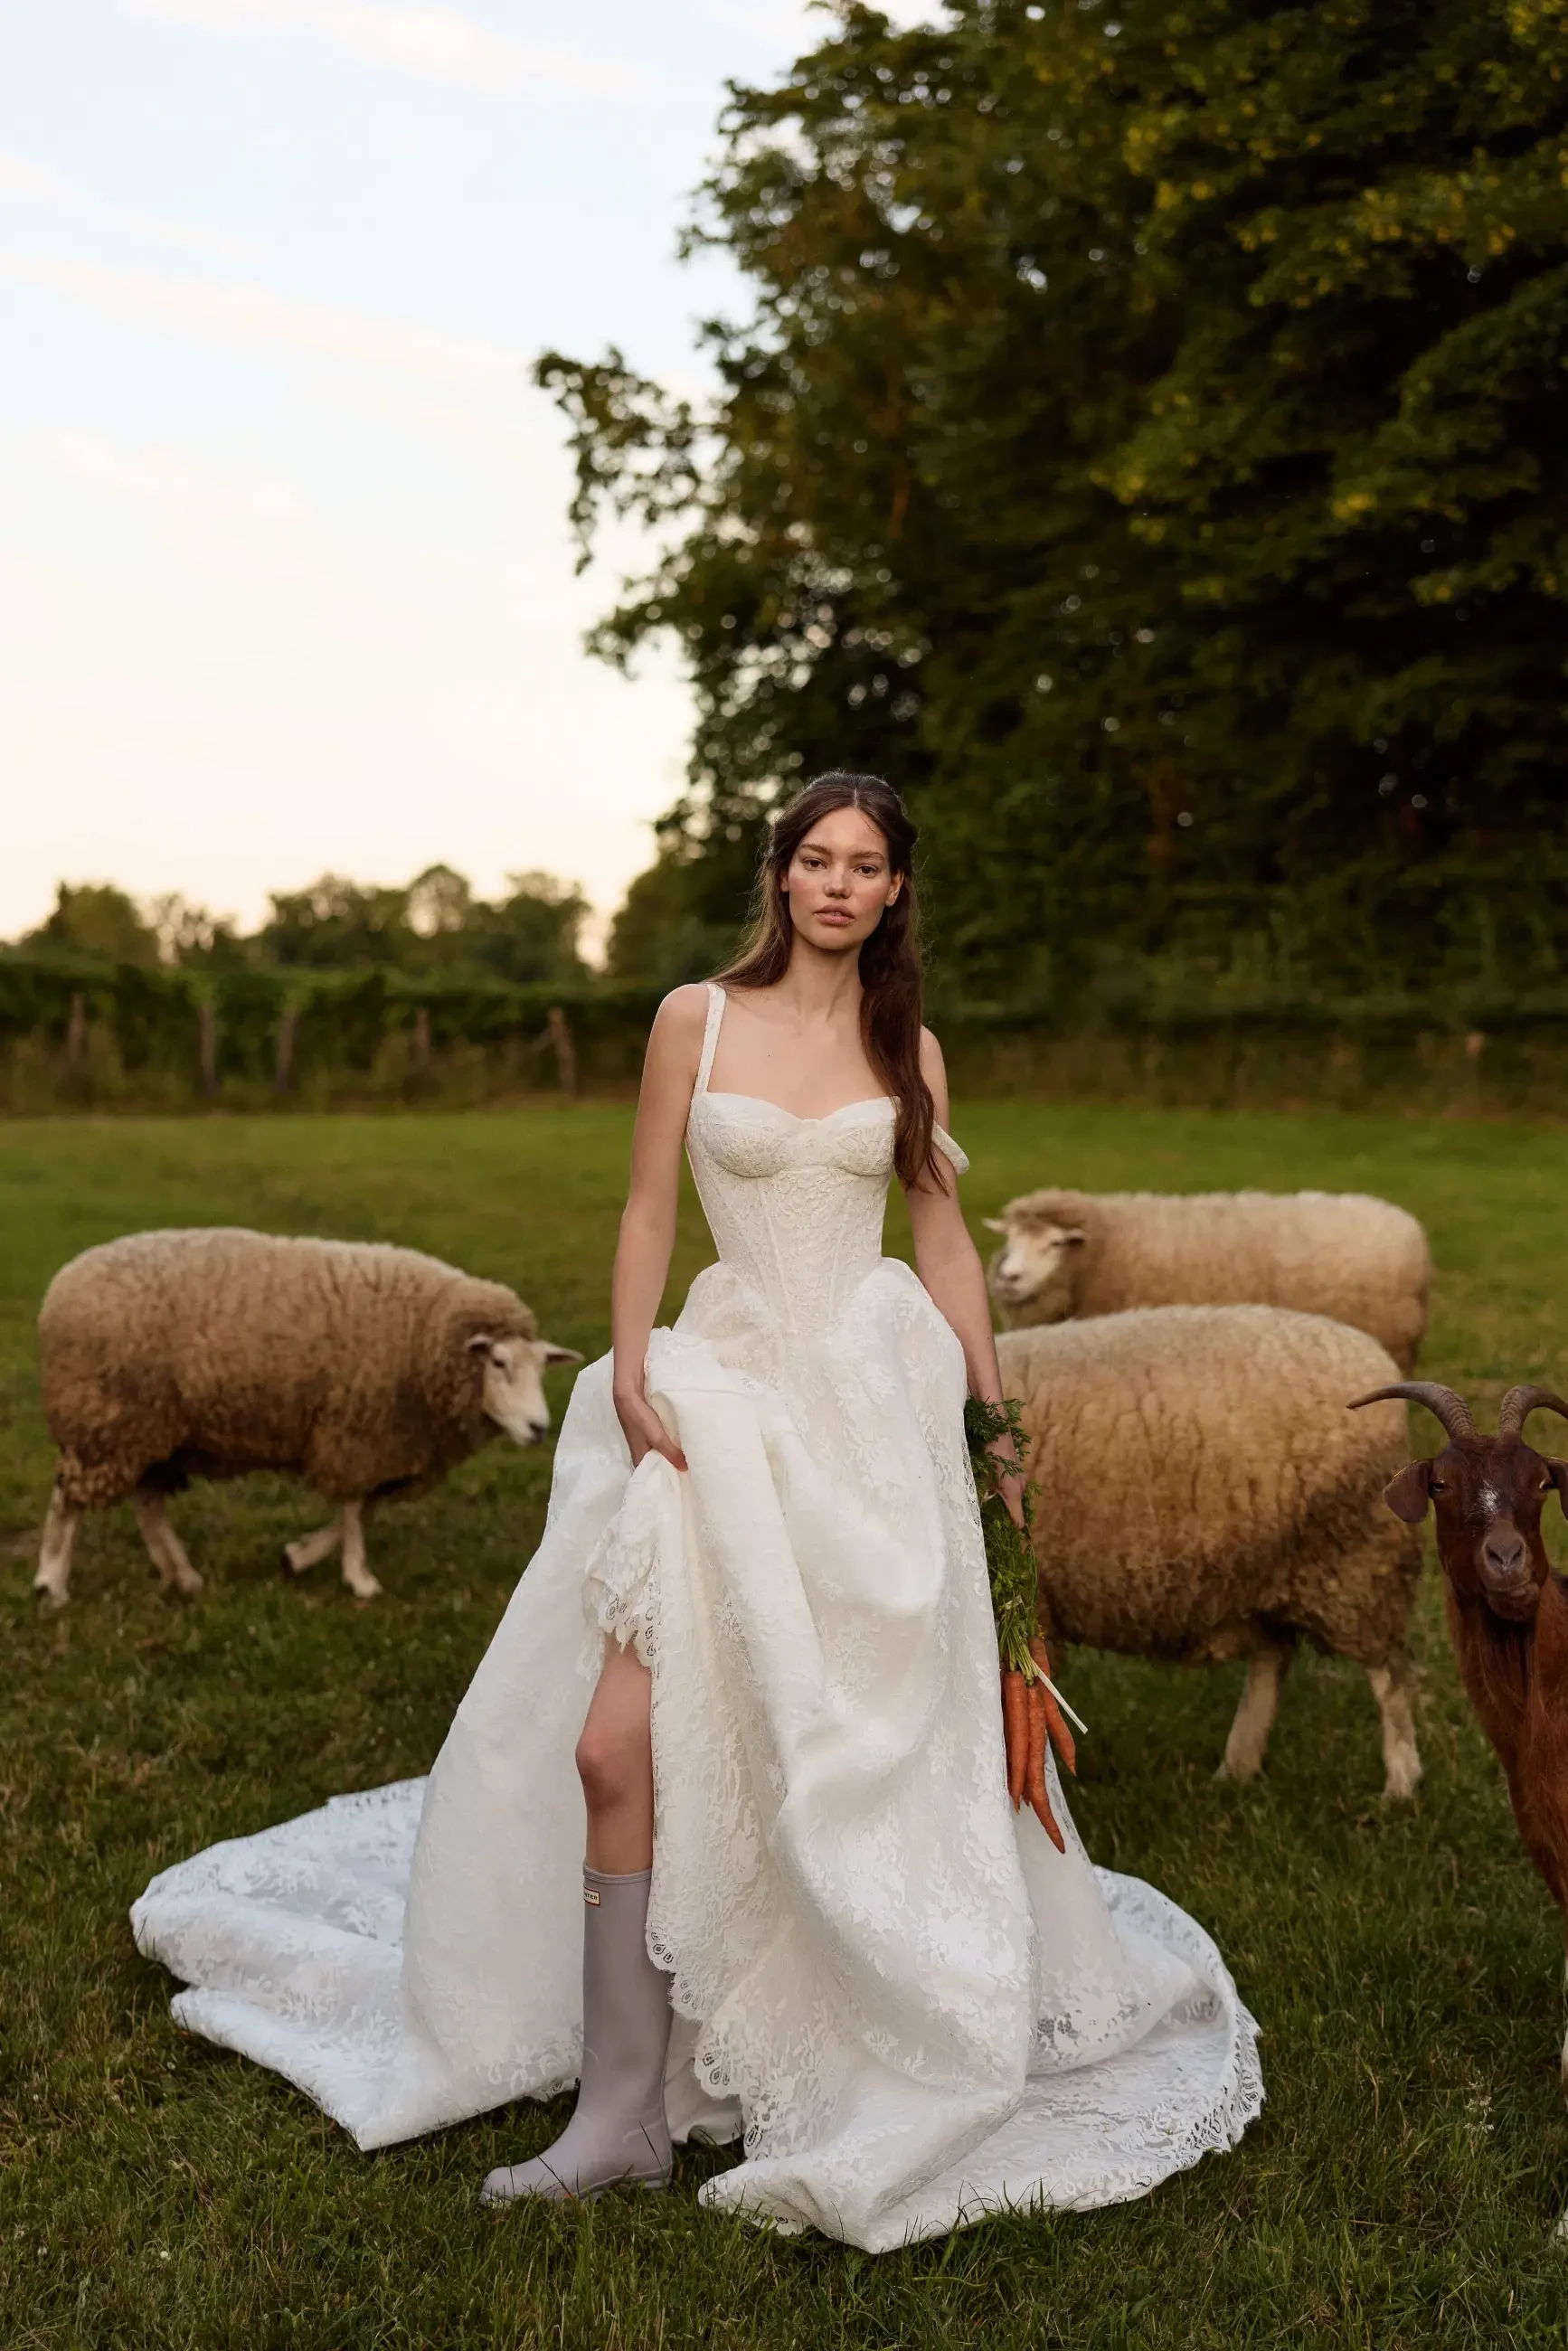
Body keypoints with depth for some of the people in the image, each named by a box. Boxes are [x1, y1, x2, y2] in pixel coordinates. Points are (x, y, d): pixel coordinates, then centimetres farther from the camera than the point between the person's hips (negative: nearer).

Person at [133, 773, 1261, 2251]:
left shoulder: (910, 1050, 9)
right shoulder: (696, 1019, 3)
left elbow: (945, 1240, 12)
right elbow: (649, 1210, 4)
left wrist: (993, 1419, 10)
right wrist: (632, 1370, -7)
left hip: (877, 1390, 2)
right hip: (728, 1383, -1)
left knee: (882, 1728, 7)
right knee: (623, 1738, -10)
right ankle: (624, 2107, -2)